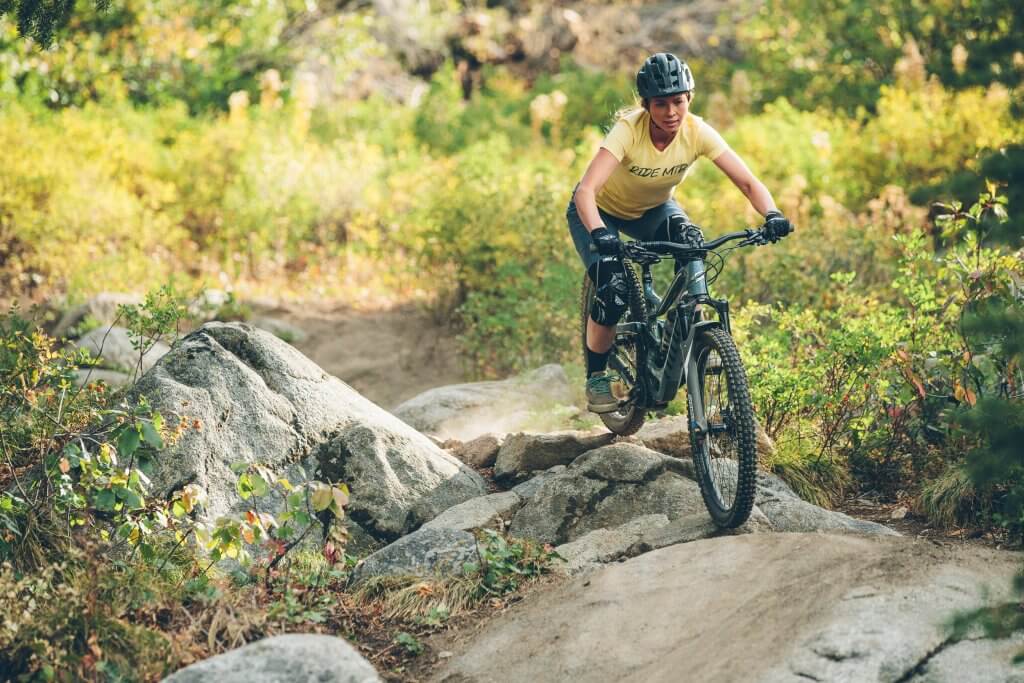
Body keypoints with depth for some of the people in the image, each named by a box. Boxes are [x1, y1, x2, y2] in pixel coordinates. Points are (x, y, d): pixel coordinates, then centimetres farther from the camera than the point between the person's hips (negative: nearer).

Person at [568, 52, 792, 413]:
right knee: (614, 290, -24)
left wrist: (771, 214, -47)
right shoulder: (628, 130, -35)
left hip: (651, 208, 4)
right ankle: (596, 377, -2)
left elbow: (748, 182, -28)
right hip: (602, 209, -3)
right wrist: (599, 233, -63)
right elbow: (586, 190, -46)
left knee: (691, 243, -26)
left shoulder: (698, 132, -25)